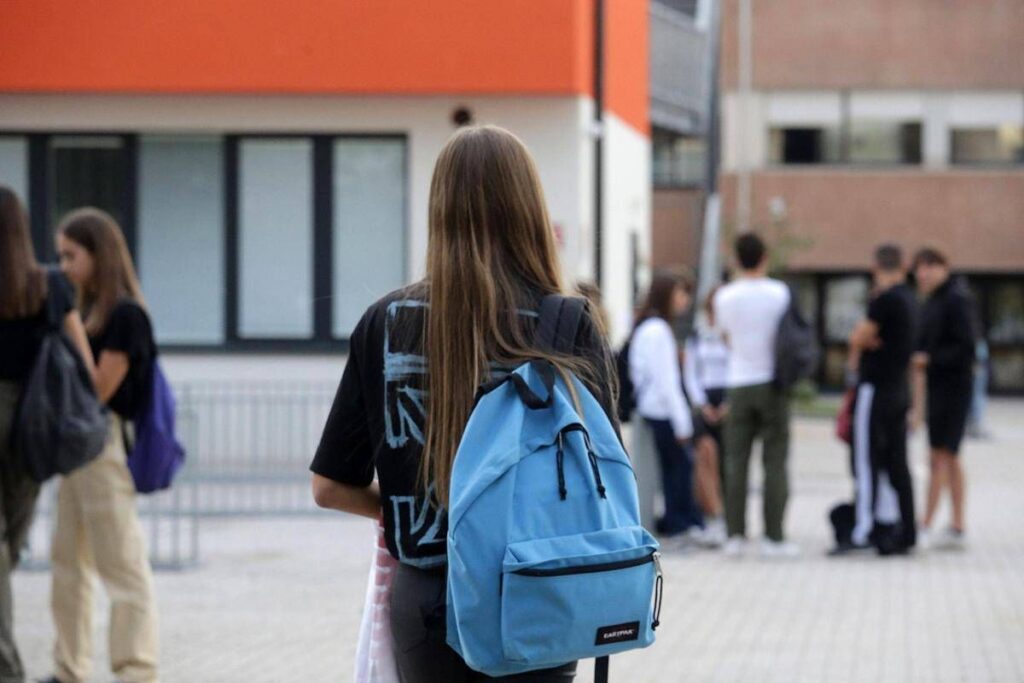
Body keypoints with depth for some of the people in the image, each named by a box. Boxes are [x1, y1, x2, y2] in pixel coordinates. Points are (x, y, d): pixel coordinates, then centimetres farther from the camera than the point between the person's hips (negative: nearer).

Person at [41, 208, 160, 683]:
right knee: (68, 561, 14)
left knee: (122, 564, -5)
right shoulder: (87, 310, 12)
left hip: (105, 442, -9)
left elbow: (99, 389, -15)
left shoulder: (124, 315, -13)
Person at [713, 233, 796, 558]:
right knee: (775, 461, 2)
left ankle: (735, 534, 4)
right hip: (772, 383, -2)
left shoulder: (724, 297, -1)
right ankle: (774, 536, 0)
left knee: (736, 460, 6)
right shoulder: (779, 293, -6)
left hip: (739, 385, 2)